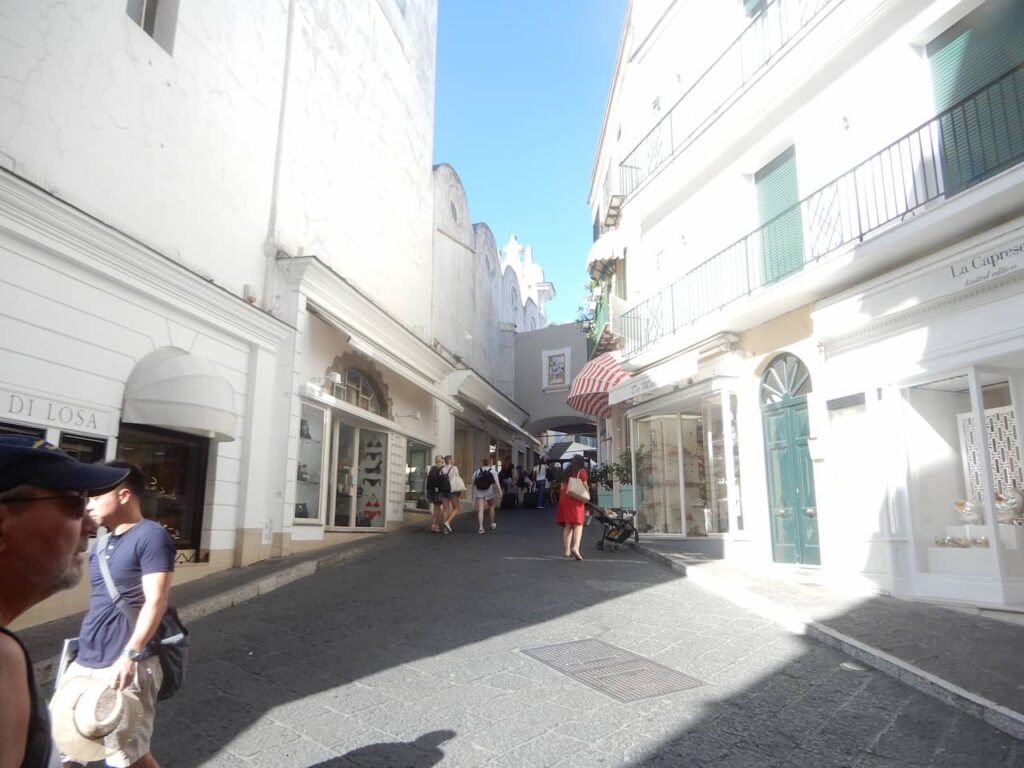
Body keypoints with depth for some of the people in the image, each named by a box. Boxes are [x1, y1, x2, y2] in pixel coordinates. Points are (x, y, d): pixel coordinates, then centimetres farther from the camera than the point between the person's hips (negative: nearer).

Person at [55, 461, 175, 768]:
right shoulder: (103, 541, 13)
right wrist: (86, 648, 21)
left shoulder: (151, 536, -14)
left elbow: (155, 602, -20)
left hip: (124, 667, -8)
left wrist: (129, 656, -25)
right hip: (84, 663, 8)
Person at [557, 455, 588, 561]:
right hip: (576, 499, -5)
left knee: (567, 525, 9)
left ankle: (567, 550, 9)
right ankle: (575, 547, -27)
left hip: (564, 498, 5)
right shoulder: (581, 471, 1)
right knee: (578, 524, -7)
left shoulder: (566, 472, 16)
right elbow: (585, 486, -1)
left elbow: (562, 487, 14)